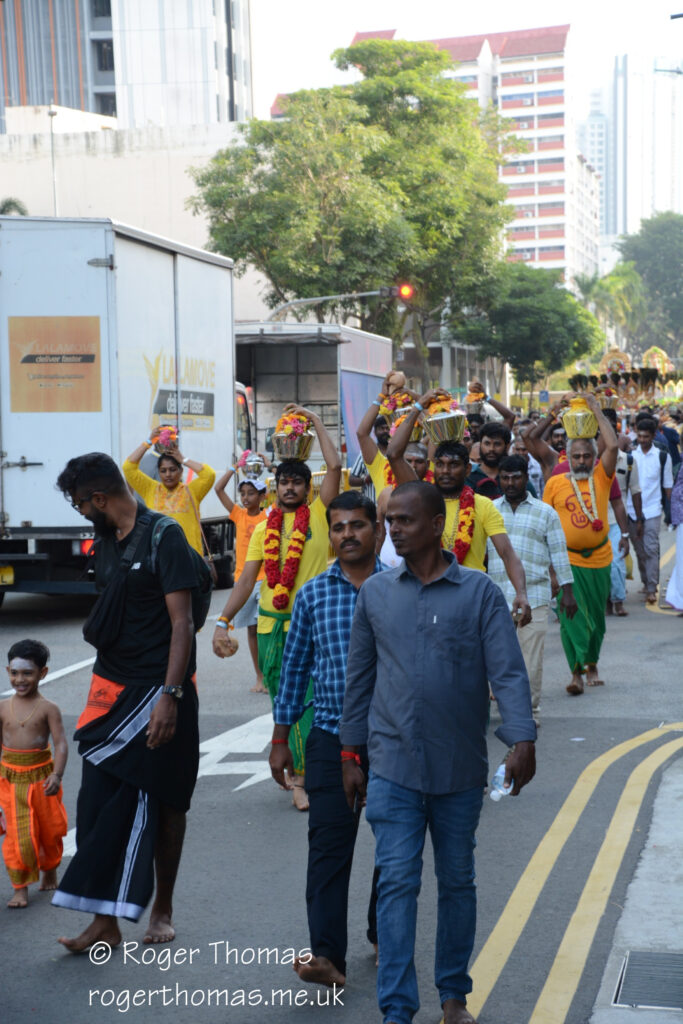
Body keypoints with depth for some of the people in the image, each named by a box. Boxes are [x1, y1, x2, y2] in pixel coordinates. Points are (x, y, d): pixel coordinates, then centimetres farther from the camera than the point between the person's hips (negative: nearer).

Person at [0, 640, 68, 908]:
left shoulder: (48, 709, -9)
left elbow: (60, 744, -14)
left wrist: (57, 775, -26)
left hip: (41, 776, -1)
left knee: (49, 830, 14)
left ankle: (49, 873, 39)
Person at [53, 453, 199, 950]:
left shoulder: (164, 536, -12)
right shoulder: (106, 540, 10)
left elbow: (182, 623, -16)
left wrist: (169, 695, -22)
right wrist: (101, 687, 17)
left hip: (157, 690, -6)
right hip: (112, 687, 7)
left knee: (164, 802, 6)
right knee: (100, 802, 1)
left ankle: (162, 907, 21)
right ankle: (105, 920, 7)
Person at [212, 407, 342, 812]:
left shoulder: (318, 515, 1)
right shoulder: (264, 530, 11)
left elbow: (335, 466, -9)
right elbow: (247, 579, 9)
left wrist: (316, 421, 1)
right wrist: (223, 622, 1)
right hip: (271, 625, 4)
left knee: (306, 699, -9)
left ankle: (302, 778, -5)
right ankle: (297, 765, 25)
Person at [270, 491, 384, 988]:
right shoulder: (312, 594, 4)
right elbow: (295, 667, 9)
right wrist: (280, 740, 10)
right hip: (332, 737, 0)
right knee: (328, 845, -8)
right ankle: (327, 957, -9)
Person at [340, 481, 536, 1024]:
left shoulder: (481, 592, -4)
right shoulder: (376, 593, 3)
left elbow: (508, 671, -10)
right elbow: (359, 676, 10)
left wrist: (522, 740, -24)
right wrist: (351, 754, 10)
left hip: (461, 769, 0)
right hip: (394, 767, 1)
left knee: (458, 882, 13)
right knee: (398, 882, -3)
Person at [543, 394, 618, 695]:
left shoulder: (601, 477, 1)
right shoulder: (555, 483, 1)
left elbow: (612, 445, -13)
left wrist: (596, 409, -9)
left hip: (598, 558, 2)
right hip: (567, 560, -2)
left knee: (596, 614, 13)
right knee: (571, 615, -8)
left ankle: (592, 664, 31)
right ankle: (576, 672, -7)